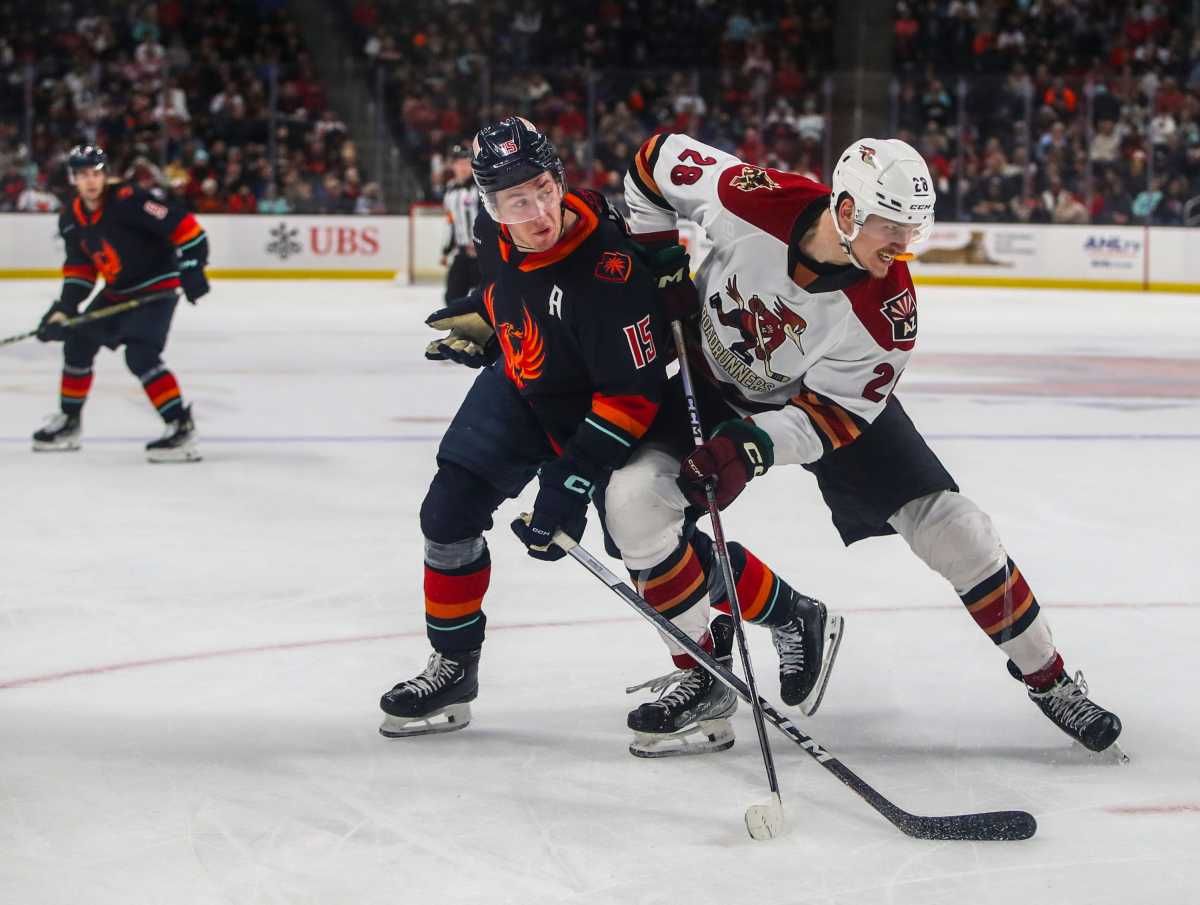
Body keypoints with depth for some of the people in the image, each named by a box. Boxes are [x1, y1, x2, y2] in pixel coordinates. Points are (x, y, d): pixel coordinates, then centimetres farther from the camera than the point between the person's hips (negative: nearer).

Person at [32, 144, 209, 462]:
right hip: (116, 293, 8)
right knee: (78, 344, 13)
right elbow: (79, 267, 9)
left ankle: (181, 428, -23)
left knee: (140, 356, -24)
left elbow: (182, 224, -26)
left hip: (156, 287, -8)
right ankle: (68, 421, 30)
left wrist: (191, 267, -28)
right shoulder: (72, 220, 0)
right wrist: (65, 307, -1)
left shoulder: (127, 201, -24)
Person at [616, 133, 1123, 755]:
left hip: (829, 391, 0)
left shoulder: (887, 310, -29)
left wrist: (751, 448, -39)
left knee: (946, 522, -9)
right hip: (707, 382, 0)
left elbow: (835, 412, -23)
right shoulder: (751, 200, -32)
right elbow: (658, 157, -15)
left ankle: (1046, 676, 10)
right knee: (634, 502, -22)